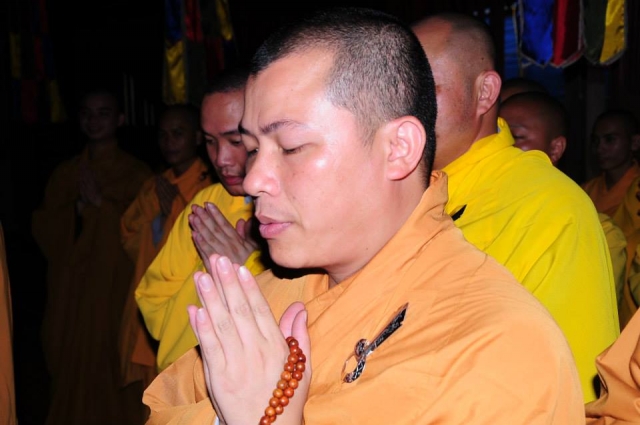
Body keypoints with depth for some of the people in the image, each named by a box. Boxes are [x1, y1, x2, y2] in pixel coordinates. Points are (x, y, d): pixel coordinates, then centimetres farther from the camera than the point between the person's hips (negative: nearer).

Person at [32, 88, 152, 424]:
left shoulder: (136, 174, 2)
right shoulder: (65, 173, 13)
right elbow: (43, 228, 6)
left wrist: (100, 202, -14)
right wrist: (78, 207, -10)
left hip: (114, 291, -3)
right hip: (69, 291, 3)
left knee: (109, 365, -6)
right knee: (69, 367, 2)